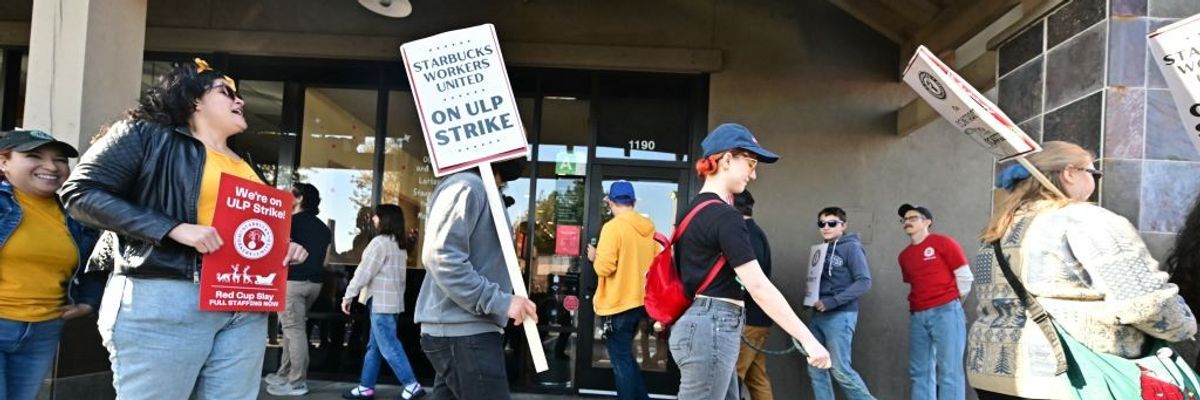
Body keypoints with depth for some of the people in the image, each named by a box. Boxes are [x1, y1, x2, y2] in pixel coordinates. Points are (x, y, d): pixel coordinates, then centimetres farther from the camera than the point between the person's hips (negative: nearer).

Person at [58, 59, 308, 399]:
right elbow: (81, 192, -8)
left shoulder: (245, 166, 22)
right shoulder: (149, 134, 1)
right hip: (166, 300, -6)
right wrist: (175, 228, -16)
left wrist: (283, 249, 6)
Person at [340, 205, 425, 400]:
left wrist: (348, 296, -8)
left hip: (381, 301, -9)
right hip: (393, 301, 9)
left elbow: (364, 272, -14)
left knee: (388, 347, -7)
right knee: (374, 346, 13)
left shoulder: (380, 241, -12)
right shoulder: (400, 245, 15)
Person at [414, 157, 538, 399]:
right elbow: (442, 257, -22)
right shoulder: (467, 186, -12)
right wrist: (500, 302, -22)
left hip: (461, 329, 10)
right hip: (465, 332, -10)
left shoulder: (480, 190, 19)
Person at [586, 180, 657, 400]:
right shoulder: (649, 228, 6)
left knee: (621, 361, 3)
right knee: (626, 356, 22)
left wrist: (595, 256, -1)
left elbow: (604, 268, -20)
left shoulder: (613, 226, -16)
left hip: (617, 305, -7)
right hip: (640, 302, 7)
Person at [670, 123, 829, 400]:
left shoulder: (695, 209, 15)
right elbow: (758, 287, -20)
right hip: (712, 329, -10)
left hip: (701, 324, 10)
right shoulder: (724, 217, -16)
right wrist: (808, 340, -19)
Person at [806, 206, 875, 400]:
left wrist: (832, 302, -19)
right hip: (818, 316, 7)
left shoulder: (851, 247, -5)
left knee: (841, 370, -7)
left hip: (840, 315, -7)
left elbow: (864, 282, -14)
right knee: (816, 370, 5)